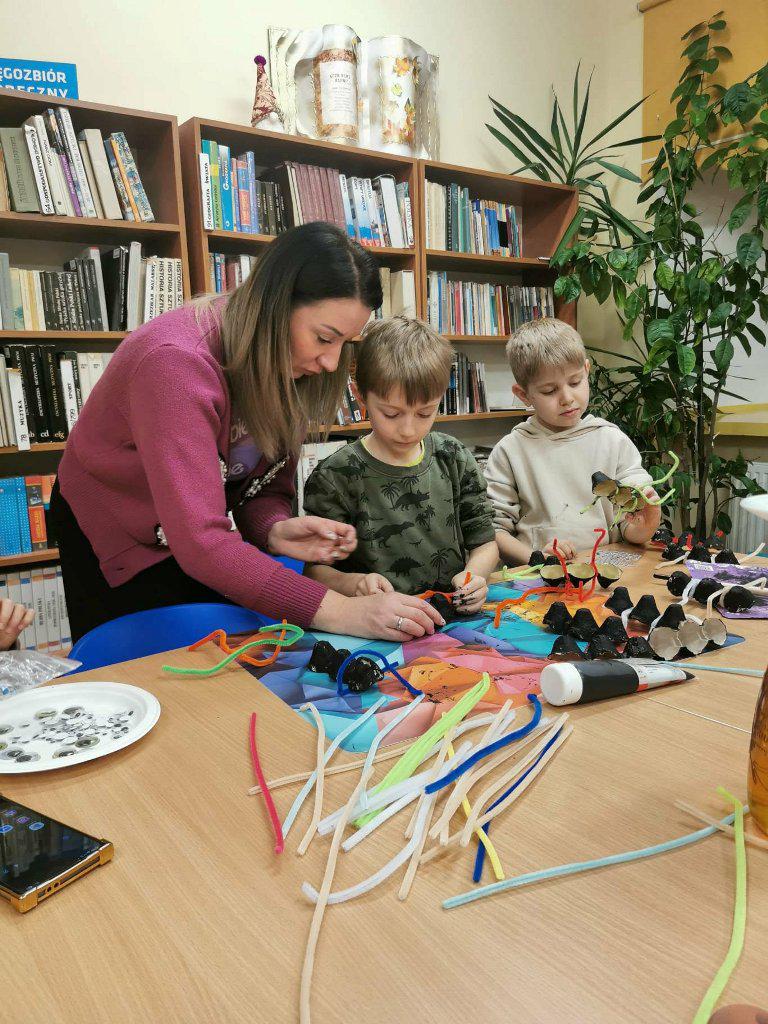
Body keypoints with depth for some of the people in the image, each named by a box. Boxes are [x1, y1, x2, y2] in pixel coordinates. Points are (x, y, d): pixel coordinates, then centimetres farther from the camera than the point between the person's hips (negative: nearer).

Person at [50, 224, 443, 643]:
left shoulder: (287, 362, -13)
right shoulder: (177, 362, -35)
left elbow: (267, 486, -8)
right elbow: (199, 543, -42)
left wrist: (275, 530, -31)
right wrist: (341, 612, -46)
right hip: (116, 545, -5)